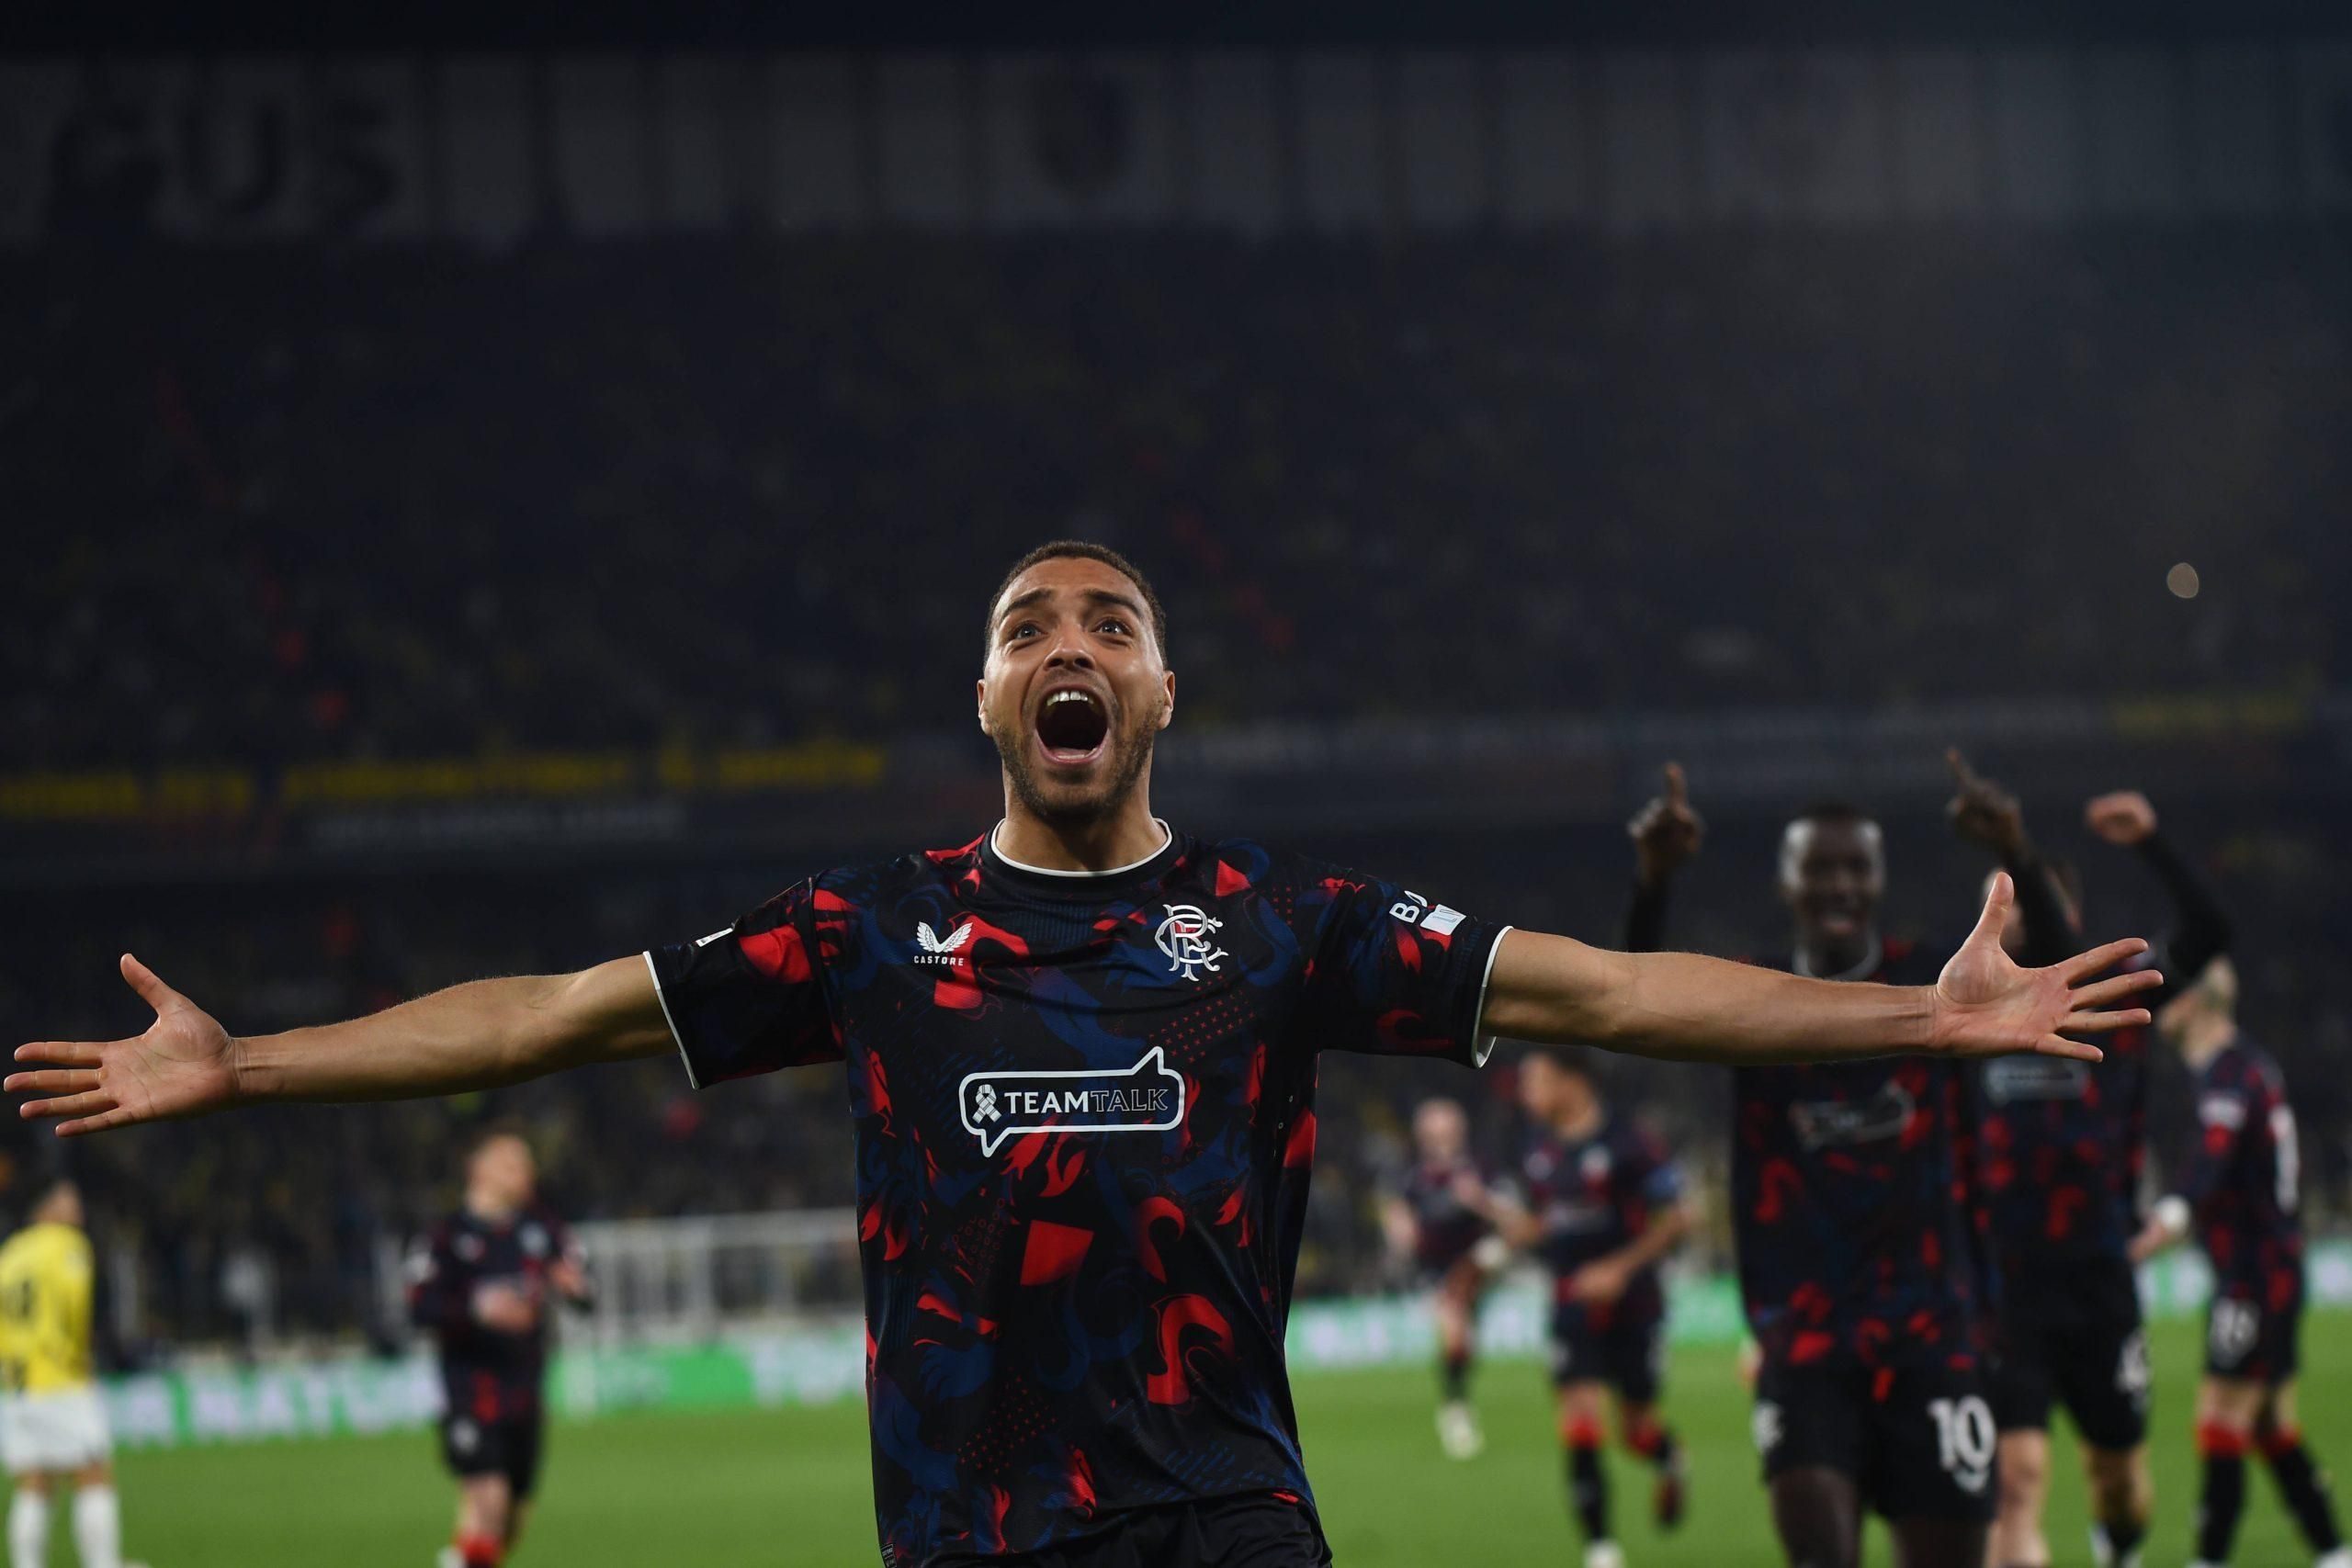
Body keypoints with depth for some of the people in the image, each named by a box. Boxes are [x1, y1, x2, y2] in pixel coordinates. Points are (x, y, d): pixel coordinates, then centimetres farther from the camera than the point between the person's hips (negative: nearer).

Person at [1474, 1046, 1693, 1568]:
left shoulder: (1629, 1144, -12)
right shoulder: (1538, 1151, 7)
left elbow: (1676, 1218, -9)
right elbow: (1532, 1227, 16)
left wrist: (1620, 1267, -17)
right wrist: (1494, 1209, -5)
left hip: (1631, 1303, -4)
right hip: (1572, 1305, 4)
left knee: (1635, 1426, 6)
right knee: (1578, 1422, -9)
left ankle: (1669, 1461, 44)